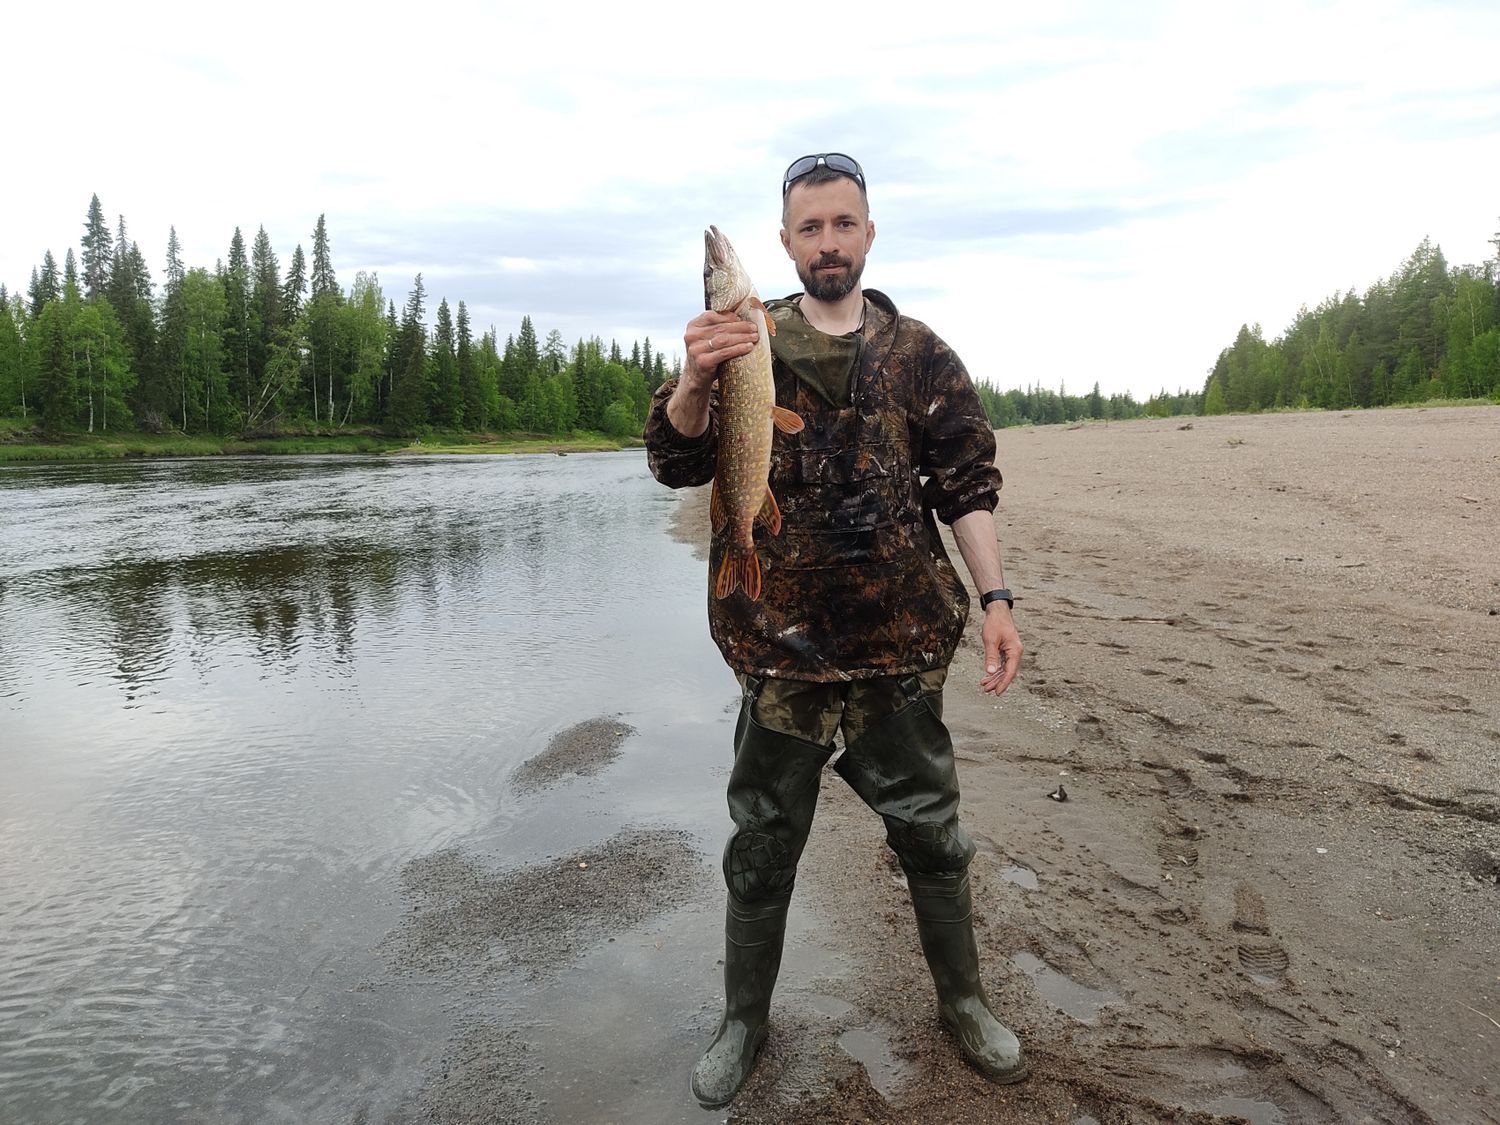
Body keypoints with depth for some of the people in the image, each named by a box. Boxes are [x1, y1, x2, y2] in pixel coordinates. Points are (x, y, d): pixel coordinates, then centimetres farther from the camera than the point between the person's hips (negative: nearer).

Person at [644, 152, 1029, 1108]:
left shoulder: (920, 356, 6)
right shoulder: (750, 345, 3)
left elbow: (967, 483, 6)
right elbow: (678, 463, -8)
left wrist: (996, 597, -4)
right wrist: (694, 381, -29)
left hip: (902, 639, 1)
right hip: (782, 637, 0)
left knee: (930, 831, 14)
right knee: (763, 844, 11)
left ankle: (964, 1000, 37)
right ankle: (744, 1021, 32)